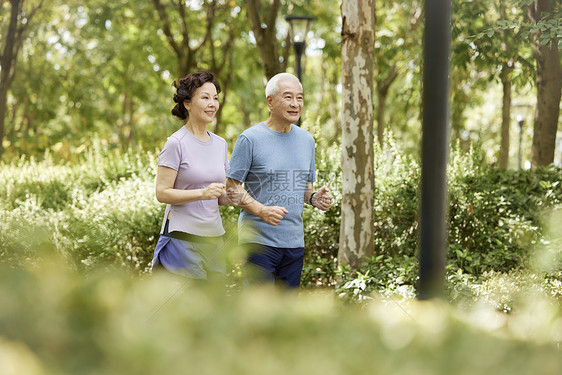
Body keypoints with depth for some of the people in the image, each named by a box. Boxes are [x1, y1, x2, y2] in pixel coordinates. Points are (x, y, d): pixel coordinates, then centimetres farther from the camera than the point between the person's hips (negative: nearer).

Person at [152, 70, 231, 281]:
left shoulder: (220, 144, 13)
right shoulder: (176, 143, -7)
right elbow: (162, 193, -12)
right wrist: (203, 193, -22)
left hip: (214, 237, 7)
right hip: (183, 238, -6)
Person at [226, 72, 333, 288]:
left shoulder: (306, 140, 13)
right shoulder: (250, 139, -6)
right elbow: (232, 187, -6)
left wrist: (315, 198, -2)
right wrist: (262, 210, -22)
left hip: (295, 241, 6)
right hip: (259, 239, -6)